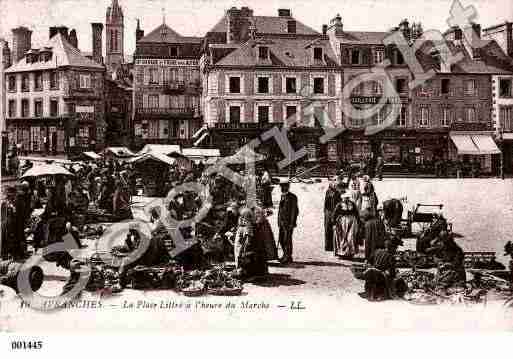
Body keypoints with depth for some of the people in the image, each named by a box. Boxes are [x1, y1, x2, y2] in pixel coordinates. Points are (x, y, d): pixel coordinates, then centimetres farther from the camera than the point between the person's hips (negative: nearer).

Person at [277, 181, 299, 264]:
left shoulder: (292, 197, -10)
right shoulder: (282, 197, 15)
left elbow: (294, 211, -13)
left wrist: (292, 223, -17)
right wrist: (279, 222, 16)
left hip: (289, 222, -8)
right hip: (282, 222, 8)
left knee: (287, 240, -4)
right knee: (281, 240, 11)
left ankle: (288, 257, 5)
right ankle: (285, 255, 24)